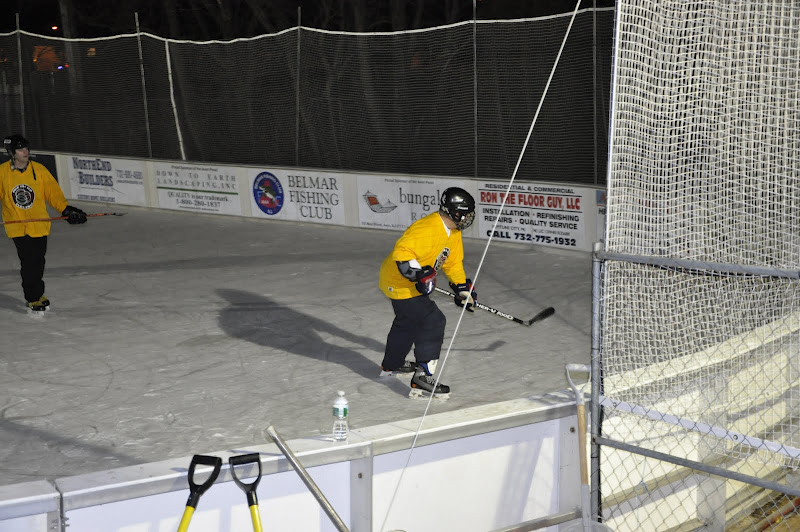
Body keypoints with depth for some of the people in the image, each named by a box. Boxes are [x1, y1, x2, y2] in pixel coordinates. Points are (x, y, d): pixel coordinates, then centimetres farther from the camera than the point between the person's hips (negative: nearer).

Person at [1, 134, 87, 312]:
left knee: (37, 262, 10)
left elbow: (53, 192, -2)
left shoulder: (39, 170, -3)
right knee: (28, 262, -6)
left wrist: (66, 210, -12)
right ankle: (33, 298, 11)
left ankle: (37, 292, 33)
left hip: (39, 224, 2)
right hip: (17, 226, -2)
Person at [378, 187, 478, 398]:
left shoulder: (453, 232, 3)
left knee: (407, 321, 29)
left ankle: (392, 364, 52)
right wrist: (418, 275, -39)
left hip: (412, 283, 11)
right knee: (433, 321, -17)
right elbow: (402, 252, -36)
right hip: (399, 282, -11)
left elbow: (453, 263, 14)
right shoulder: (427, 229, -30)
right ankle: (422, 378, -16)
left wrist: (463, 289, 10)